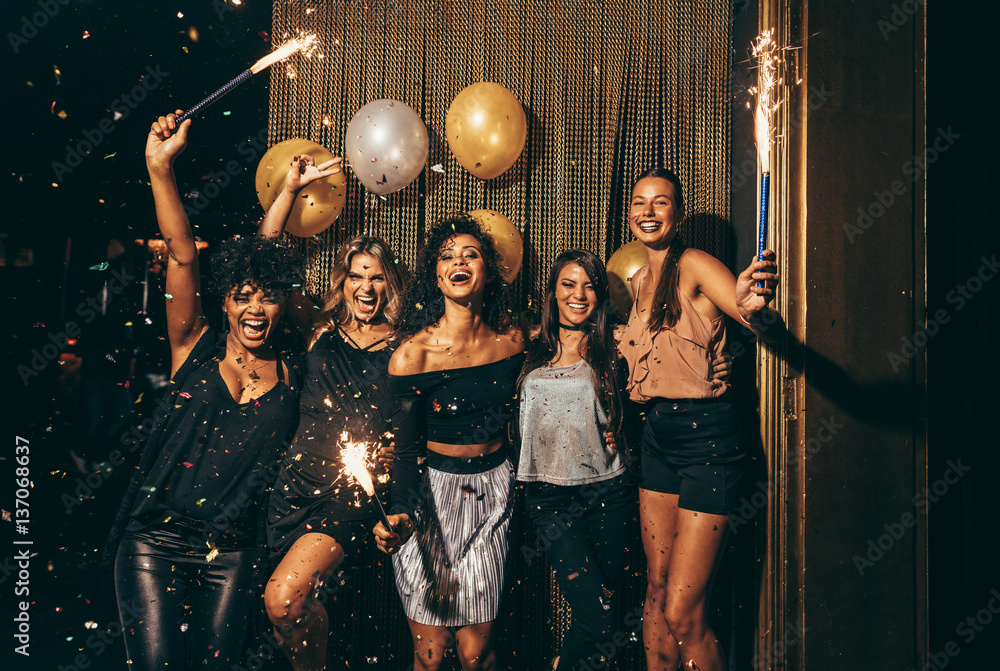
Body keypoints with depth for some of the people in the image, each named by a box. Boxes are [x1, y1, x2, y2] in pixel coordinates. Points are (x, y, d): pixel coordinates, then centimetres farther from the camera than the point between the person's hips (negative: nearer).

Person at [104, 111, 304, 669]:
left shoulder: (294, 378, 5)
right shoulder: (196, 348, 0)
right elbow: (182, 256, -11)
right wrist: (161, 167, -19)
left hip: (234, 554, 1)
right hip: (156, 541, -1)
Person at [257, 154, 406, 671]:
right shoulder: (321, 327, 9)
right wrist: (290, 190, 3)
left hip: (353, 491, -3)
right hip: (299, 477, 3)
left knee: (284, 598, -18)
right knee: (304, 601, 8)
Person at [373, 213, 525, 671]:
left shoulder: (511, 340, -2)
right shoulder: (413, 354, -14)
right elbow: (407, 449, -14)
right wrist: (402, 517, -30)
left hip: (490, 494, 3)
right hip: (431, 494, -2)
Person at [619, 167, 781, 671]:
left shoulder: (694, 265, -10)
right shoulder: (639, 281, 14)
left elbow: (766, 325, -25)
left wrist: (754, 306, -46)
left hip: (707, 439, -7)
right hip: (658, 437, 8)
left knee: (682, 613, -6)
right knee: (657, 589, 13)